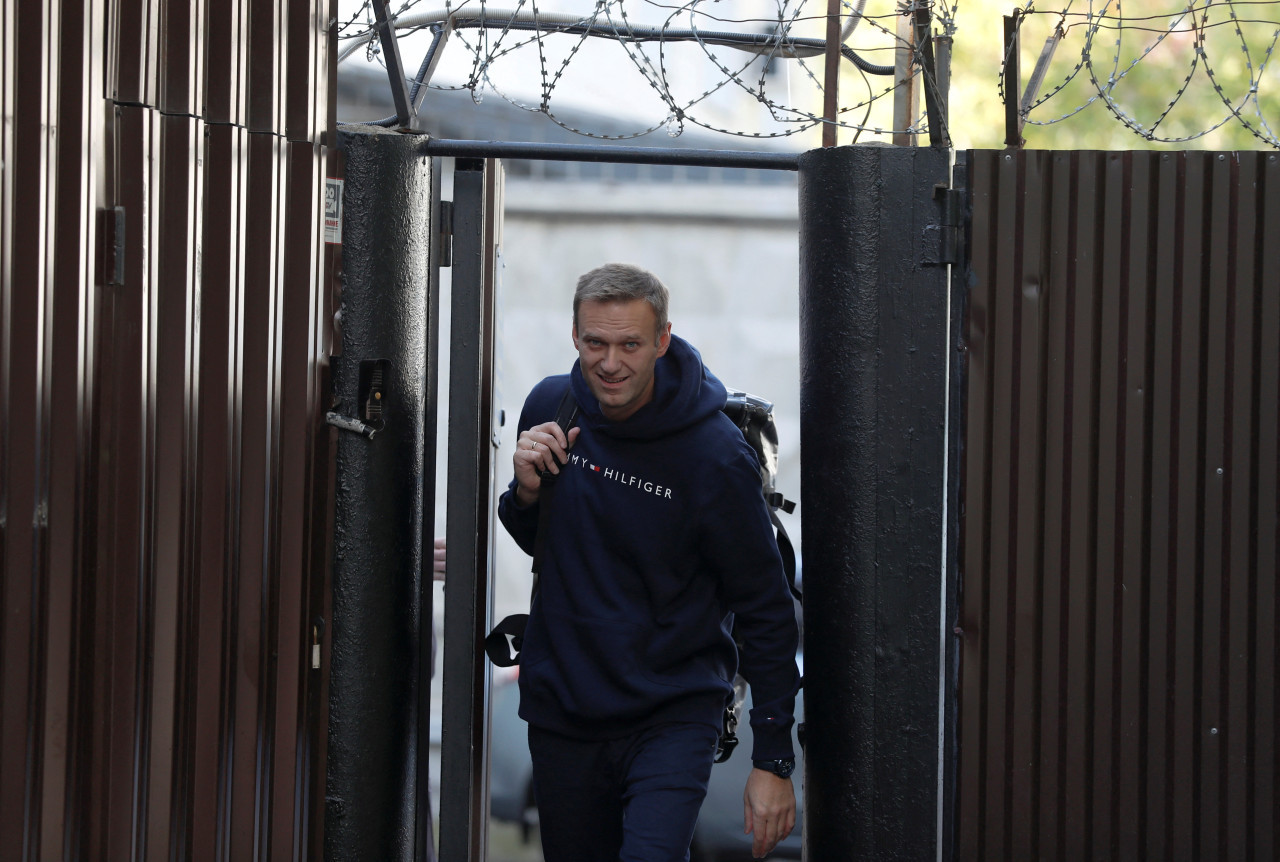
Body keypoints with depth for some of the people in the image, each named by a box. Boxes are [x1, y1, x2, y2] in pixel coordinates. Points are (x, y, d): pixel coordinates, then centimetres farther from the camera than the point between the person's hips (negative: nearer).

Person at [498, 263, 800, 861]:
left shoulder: (716, 456, -16)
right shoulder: (551, 407, -2)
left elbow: (765, 610, -10)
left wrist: (774, 761, -10)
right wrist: (526, 492, -9)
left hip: (673, 716, -5)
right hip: (561, 711, 5)